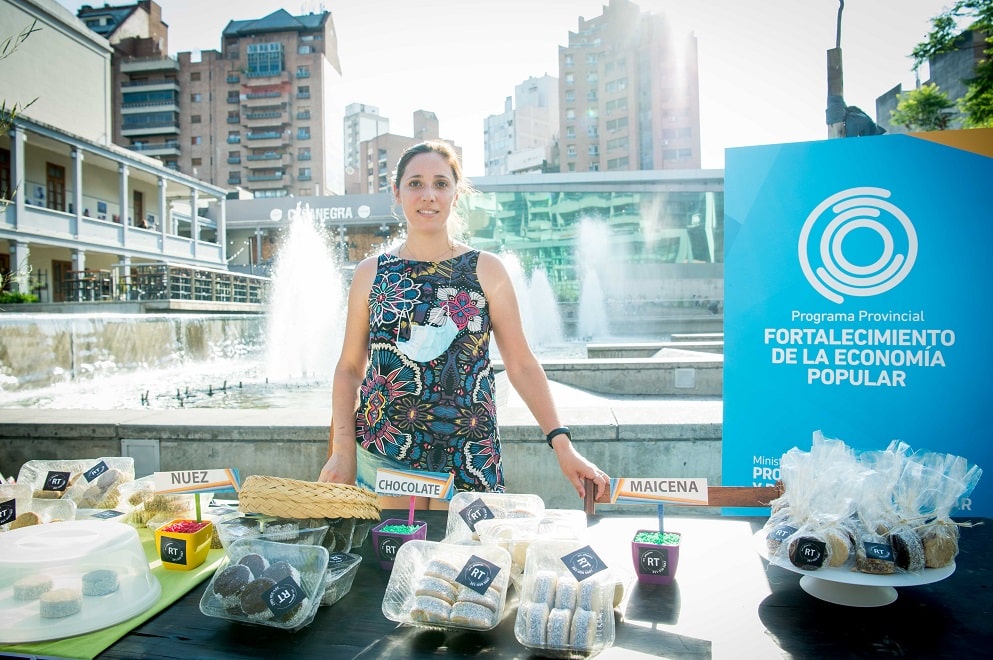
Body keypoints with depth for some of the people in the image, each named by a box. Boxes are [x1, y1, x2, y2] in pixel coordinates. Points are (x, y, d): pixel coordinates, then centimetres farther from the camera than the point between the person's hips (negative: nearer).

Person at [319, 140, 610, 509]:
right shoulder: (370, 274, 3)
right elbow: (349, 368, 7)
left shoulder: (487, 270, -1)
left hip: (468, 460, 0)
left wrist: (562, 445, -9)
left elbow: (521, 365, -1)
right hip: (384, 455, 1)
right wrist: (342, 448, -4)